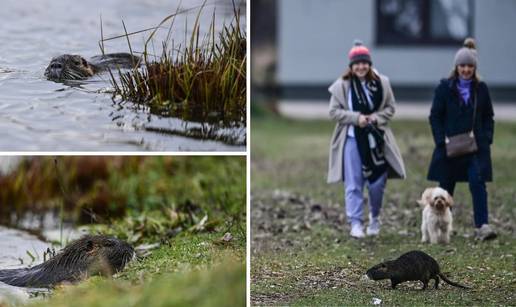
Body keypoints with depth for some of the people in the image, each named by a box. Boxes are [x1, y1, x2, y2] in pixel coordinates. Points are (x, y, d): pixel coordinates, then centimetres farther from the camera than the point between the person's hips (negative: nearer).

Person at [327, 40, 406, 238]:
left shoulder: (381, 83, 1)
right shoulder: (342, 85, -4)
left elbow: (390, 108, 8)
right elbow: (334, 111, -3)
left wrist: (376, 118, -11)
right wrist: (356, 118, -15)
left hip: (375, 138, 2)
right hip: (352, 139, -2)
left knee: (377, 183, 6)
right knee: (353, 184, -2)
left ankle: (375, 218, 29)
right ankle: (356, 223, 3)